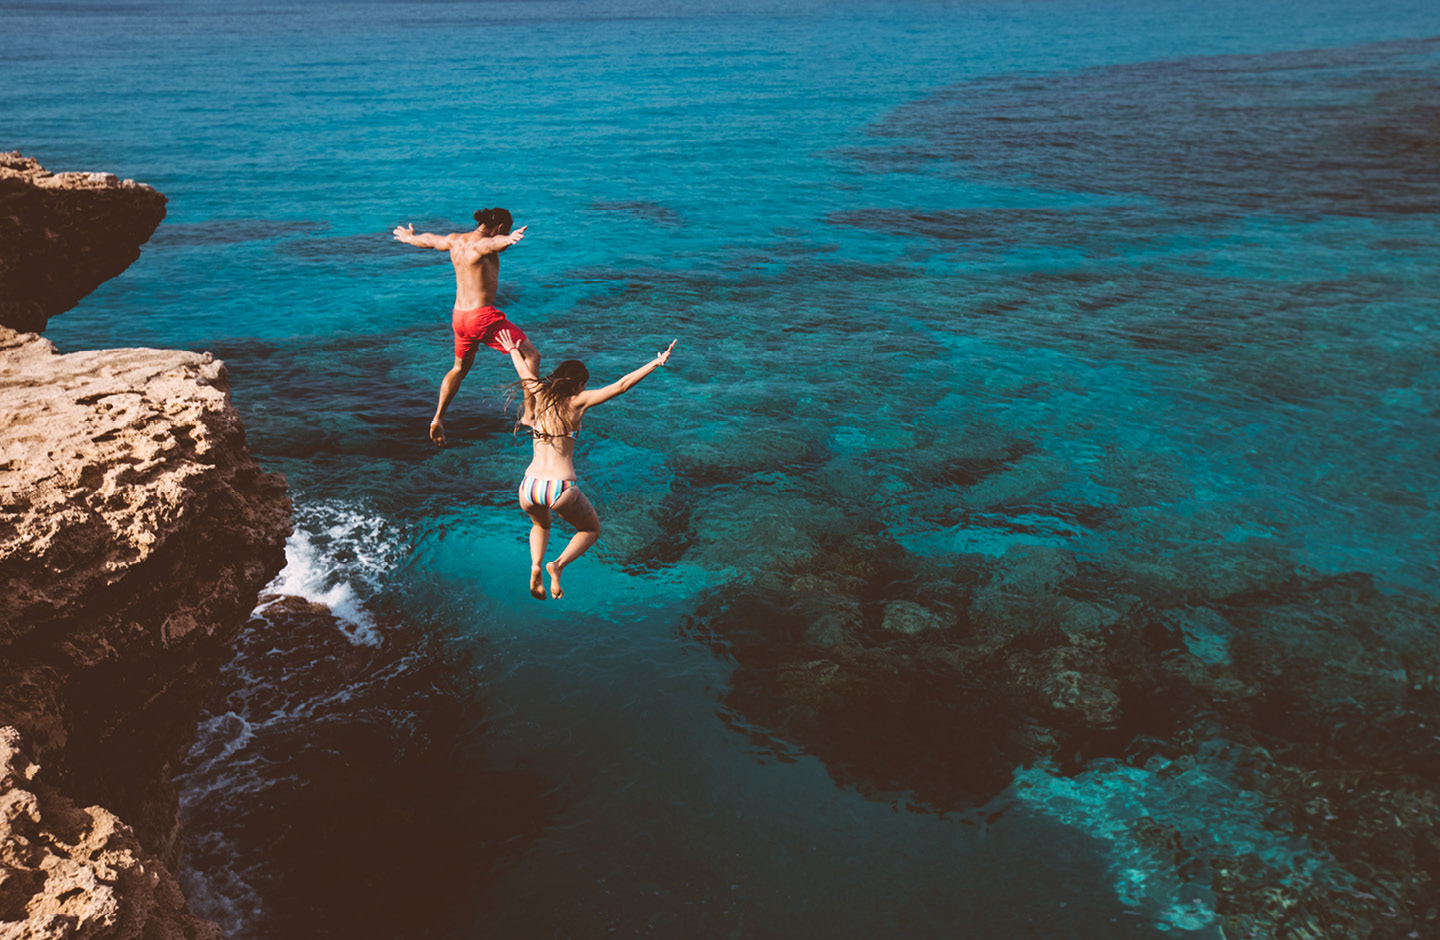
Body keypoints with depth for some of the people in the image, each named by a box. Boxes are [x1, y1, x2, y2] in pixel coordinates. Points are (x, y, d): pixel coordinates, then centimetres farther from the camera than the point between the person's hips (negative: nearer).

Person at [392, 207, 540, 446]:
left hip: (459, 316, 9)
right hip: (483, 316, -9)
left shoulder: (454, 240, 10)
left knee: (460, 368, 28)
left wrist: (408, 238, 51)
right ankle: (531, 412, -3)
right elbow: (495, 242, -41)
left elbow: (428, 240, 30)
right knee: (531, 355, 1)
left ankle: (438, 420, 26)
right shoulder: (482, 244, -15)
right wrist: (509, 240, -64)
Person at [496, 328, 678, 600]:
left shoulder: (541, 394, 11)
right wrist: (657, 362, 1)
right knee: (592, 531, 25)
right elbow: (622, 385, -4)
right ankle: (558, 564, -3)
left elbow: (525, 373, 32)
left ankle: (535, 566, 7)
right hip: (562, 489, -4)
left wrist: (513, 350, 52)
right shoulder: (578, 401, 1)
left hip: (529, 488, 4)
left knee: (541, 525, 38)